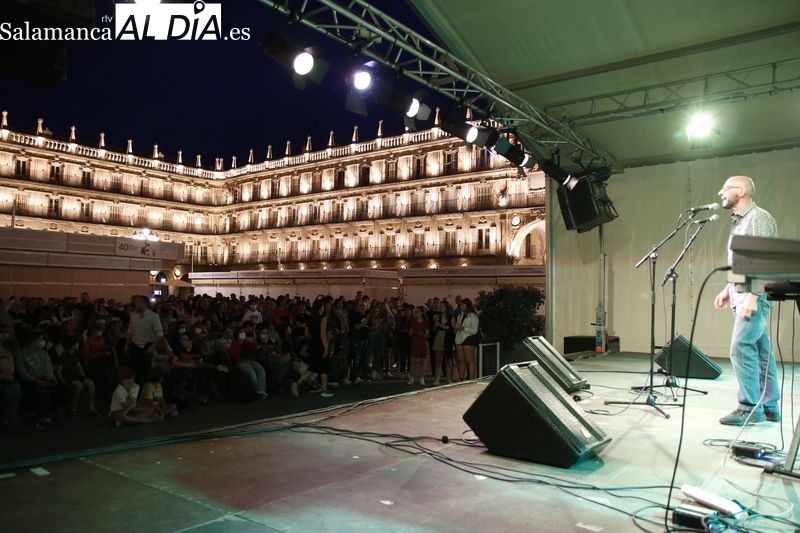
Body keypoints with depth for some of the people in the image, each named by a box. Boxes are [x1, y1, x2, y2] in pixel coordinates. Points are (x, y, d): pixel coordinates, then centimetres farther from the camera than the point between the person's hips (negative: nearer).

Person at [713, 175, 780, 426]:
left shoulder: (758, 217, -9)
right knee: (761, 351, 11)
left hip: (754, 296, -9)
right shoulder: (738, 221, 19)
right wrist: (728, 290, 17)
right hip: (742, 297, 9)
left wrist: (752, 297, -23)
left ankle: (750, 407, -7)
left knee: (741, 348, -13)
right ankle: (769, 407, 17)